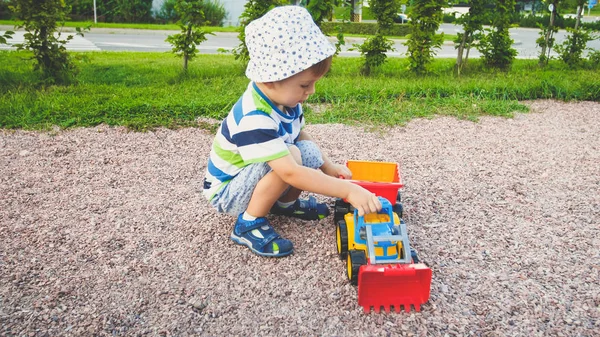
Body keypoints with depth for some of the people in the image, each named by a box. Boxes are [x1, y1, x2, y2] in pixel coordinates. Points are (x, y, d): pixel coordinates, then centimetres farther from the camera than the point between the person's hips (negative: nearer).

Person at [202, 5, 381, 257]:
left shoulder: (283, 98, -8)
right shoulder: (254, 119, -36)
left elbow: (300, 135, 10)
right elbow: (291, 173, -43)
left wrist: (329, 167, 4)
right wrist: (348, 190, -43)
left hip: (251, 176, 8)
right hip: (226, 192, -8)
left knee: (311, 152, -10)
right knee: (290, 157, -30)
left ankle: (285, 203, 14)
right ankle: (249, 224, -14)